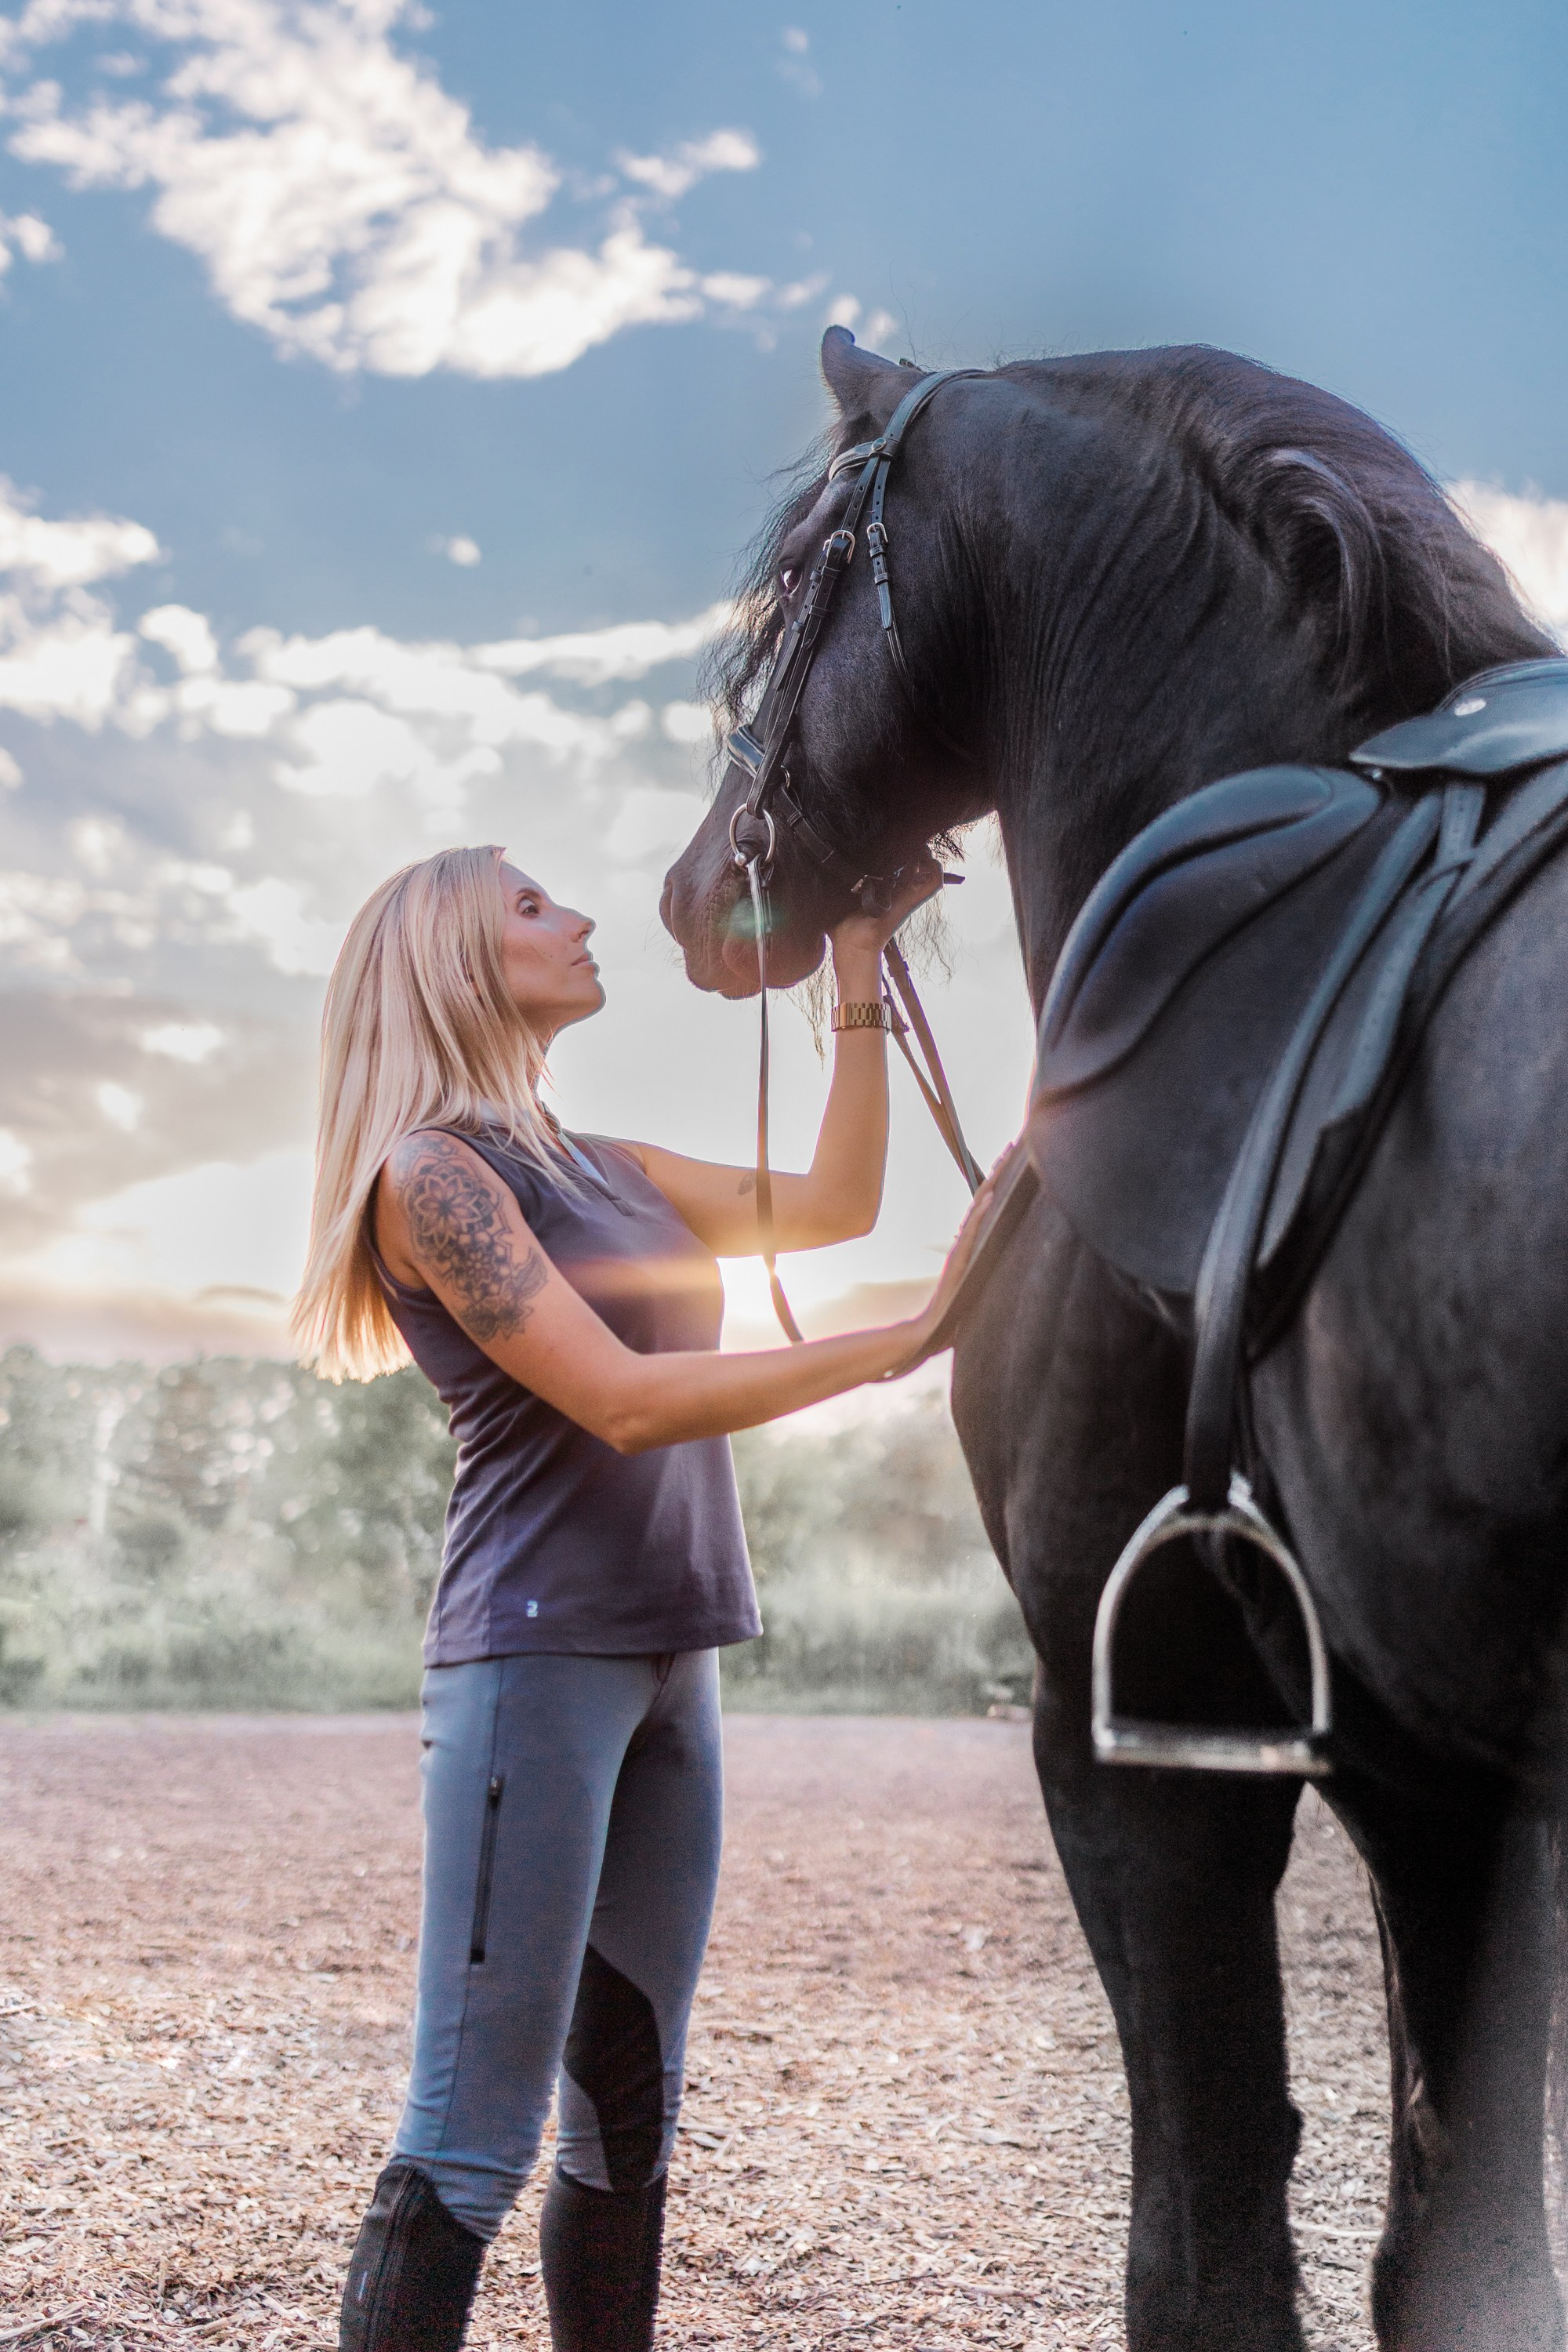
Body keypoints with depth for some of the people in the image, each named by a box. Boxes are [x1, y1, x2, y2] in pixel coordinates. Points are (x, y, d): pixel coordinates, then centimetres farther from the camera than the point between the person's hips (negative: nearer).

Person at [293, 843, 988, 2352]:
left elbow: (829, 1205, 21)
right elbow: (623, 1399, -16)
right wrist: (903, 1342, -15)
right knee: (473, 2139, -10)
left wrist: (859, 978, 16)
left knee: (629, 2119, 10)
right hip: (535, 1659, -9)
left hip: (667, 1666, 9)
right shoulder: (430, 1172, -8)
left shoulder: (600, 1171, 18)